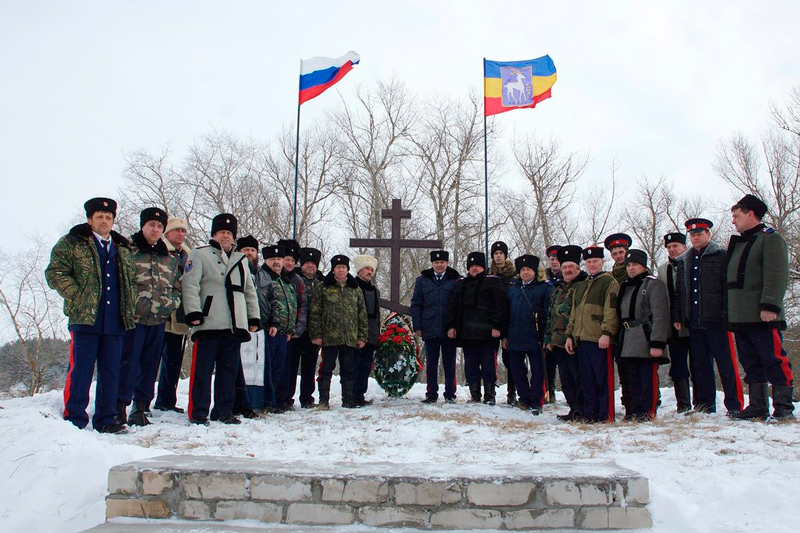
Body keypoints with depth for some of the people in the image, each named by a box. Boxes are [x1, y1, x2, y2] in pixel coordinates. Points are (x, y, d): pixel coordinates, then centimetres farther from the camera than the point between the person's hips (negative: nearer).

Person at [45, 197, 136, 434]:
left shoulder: (123, 248, 19)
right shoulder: (71, 243, 4)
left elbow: (131, 279, 27)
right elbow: (55, 273, -4)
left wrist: (129, 306, 12)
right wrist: (77, 298, -13)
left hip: (114, 323, 5)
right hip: (85, 319, -4)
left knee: (111, 372, 7)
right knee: (80, 370, -3)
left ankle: (105, 419, 15)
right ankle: (74, 419, 7)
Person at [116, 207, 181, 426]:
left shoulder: (170, 258, 16)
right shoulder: (127, 250, -1)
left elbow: (178, 287, 24)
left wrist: (170, 303, 6)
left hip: (158, 321, 5)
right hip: (133, 319, -5)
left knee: (149, 368, 10)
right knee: (129, 366, -8)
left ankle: (140, 409, 20)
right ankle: (119, 408, 2)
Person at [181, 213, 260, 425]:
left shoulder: (241, 260, 23)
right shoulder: (200, 254, 6)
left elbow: (250, 291, 25)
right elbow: (190, 285, -5)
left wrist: (254, 318, 16)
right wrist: (193, 312, -16)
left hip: (235, 326, 5)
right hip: (208, 325, -5)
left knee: (229, 371, 8)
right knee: (202, 370, -4)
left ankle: (224, 411, 16)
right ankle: (198, 412, 4)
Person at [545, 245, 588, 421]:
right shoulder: (558, 289, 21)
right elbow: (550, 315, 24)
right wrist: (548, 339, 17)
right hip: (558, 342, 8)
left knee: (579, 378, -5)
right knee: (566, 380, 11)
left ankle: (581, 411, 2)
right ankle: (574, 410, 20)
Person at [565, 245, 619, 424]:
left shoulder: (609, 282, 0)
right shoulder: (580, 286, 23)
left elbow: (611, 310, -11)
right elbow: (574, 314, 25)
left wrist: (606, 333, -20)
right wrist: (570, 335, 17)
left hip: (600, 339, -7)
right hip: (582, 339, 7)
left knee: (603, 378, -5)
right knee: (587, 380, 8)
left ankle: (606, 416, 0)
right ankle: (590, 415, 14)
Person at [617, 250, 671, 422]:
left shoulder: (653, 284, -4)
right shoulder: (624, 287, 19)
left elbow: (660, 316, -13)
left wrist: (657, 343, -20)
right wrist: (620, 340, 15)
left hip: (645, 341, -7)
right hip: (628, 343, 7)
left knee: (648, 377, -7)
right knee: (633, 378, 9)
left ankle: (648, 412, 0)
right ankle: (635, 411, 16)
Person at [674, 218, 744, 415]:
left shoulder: (721, 255, 2)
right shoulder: (683, 260, 18)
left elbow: (728, 287, -5)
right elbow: (679, 291, 20)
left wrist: (727, 314, -13)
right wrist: (678, 317, 11)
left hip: (717, 320, -5)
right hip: (694, 322, 5)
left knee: (726, 364, -4)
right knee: (699, 365, 8)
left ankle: (735, 406, 1)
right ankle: (704, 406, 15)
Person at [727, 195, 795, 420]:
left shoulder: (770, 239, -3)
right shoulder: (738, 244, 22)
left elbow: (776, 276, -15)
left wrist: (769, 306, -23)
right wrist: (731, 313, 19)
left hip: (763, 316, -9)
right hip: (740, 317, 9)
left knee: (775, 361, -6)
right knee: (751, 364, 10)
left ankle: (783, 407, 0)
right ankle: (758, 407, 15)